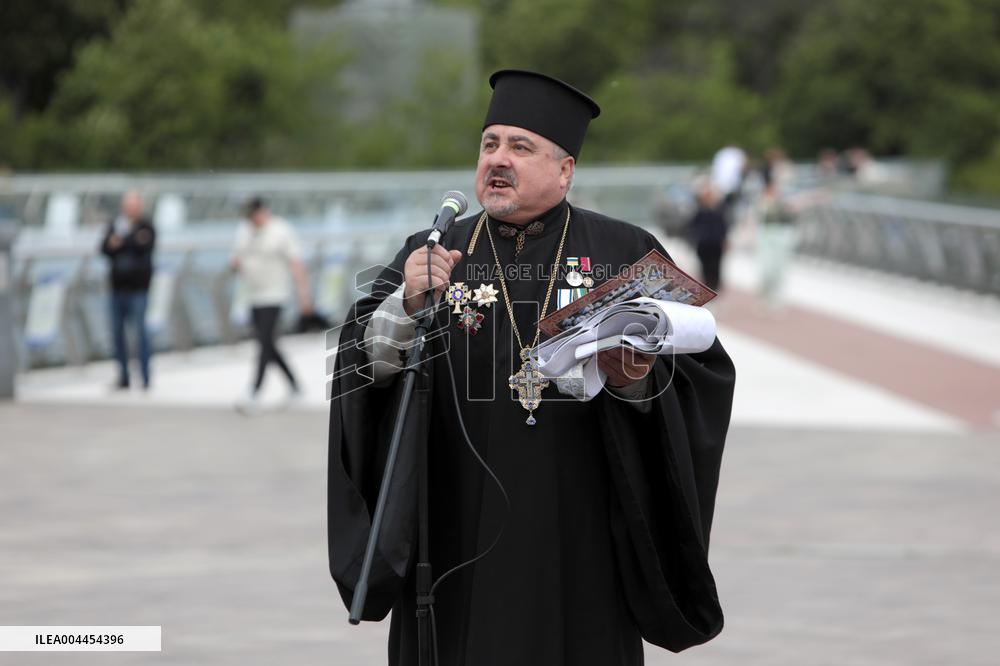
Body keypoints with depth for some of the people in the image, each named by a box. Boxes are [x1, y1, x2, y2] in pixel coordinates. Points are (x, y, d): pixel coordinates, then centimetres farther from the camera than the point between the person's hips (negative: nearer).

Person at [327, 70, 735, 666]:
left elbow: (704, 374, -1)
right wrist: (408, 305, -22)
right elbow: (363, 363, -4)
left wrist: (637, 381, -20)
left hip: (578, 541, -1)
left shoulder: (625, 255, 3)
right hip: (461, 542, 1)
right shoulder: (435, 256, 7)